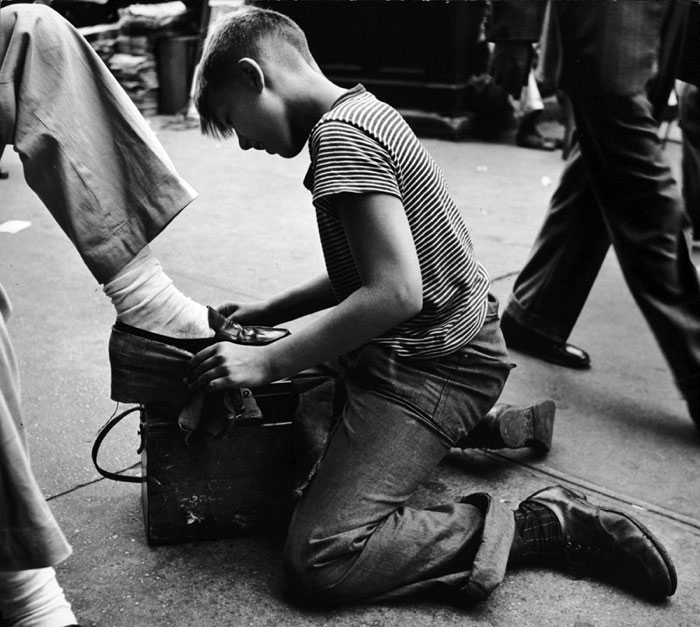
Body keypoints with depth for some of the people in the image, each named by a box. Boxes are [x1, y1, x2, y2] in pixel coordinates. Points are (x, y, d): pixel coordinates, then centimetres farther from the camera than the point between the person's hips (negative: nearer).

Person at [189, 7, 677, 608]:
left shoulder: (340, 136, -18)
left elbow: (393, 292, -27)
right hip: (446, 344, 10)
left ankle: (547, 526, -10)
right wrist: (268, 311, 13)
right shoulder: (362, 112, 14)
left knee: (320, 558, -16)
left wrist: (268, 363, -20)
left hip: (429, 367, -10)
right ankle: (477, 425, 21)